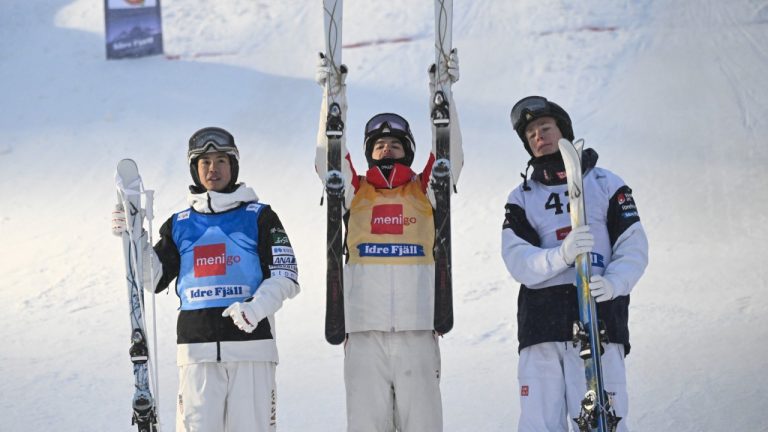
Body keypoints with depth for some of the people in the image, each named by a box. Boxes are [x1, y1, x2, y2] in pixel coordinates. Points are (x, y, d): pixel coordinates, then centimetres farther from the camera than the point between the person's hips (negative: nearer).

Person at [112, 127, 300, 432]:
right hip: (197, 347, 2)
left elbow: (285, 277, 0)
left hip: (250, 340, -2)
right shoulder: (180, 225, 16)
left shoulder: (258, 217, 7)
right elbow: (154, 278, 11)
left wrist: (256, 308, -18)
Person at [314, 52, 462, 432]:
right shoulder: (355, 194, 13)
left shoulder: (425, 192, 13)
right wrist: (334, 93, -5)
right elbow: (329, 156, 2)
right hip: (364, 335, 0)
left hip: (418, 334, 0)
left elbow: (450, 154, 3)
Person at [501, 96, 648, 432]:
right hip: (541, 323, 2)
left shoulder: (606, 184, 13)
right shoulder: (521, 199, 17)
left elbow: (633, 247, 5)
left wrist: (613, 283, -16)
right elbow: (518, 261, 1)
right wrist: (562, 255, -19)